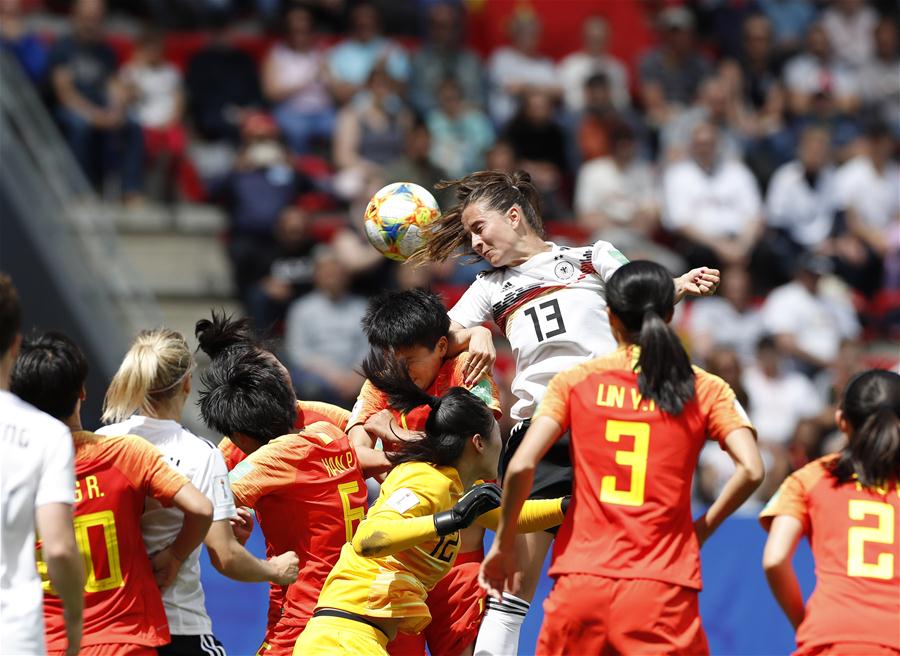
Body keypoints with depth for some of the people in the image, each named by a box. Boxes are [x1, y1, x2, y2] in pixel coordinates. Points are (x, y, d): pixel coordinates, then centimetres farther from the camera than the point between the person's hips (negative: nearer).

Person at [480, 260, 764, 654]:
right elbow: (750, 471, -7)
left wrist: (503, 544, 8)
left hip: (581, 584, 1)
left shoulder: (575, 381, 6)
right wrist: (703, 529, 7)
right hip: (662, 592, -1)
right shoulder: (705, 390, 6)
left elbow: (521, 466, -5)